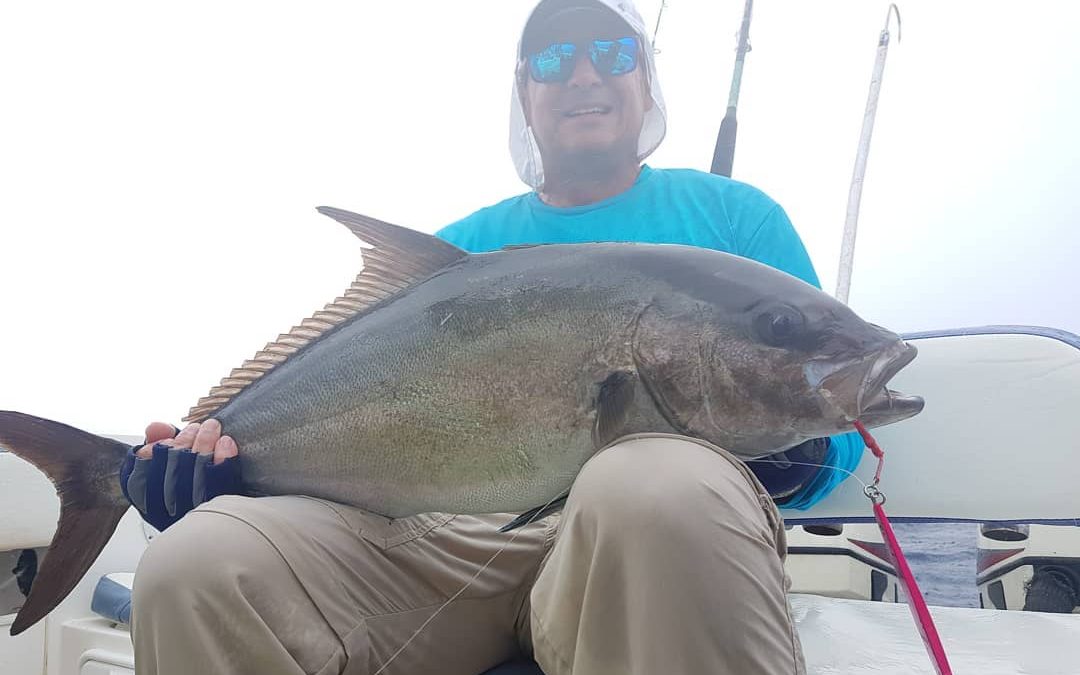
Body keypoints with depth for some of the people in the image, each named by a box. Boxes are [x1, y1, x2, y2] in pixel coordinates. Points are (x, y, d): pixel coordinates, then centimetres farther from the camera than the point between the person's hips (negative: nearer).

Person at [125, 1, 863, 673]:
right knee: (197, 568, -24)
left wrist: (788, 456, -14)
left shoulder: (732, 213, 16)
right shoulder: (458, 248, 23)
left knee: (654, 482, -39)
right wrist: (232, 460, -1)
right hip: (444, 525, 2)